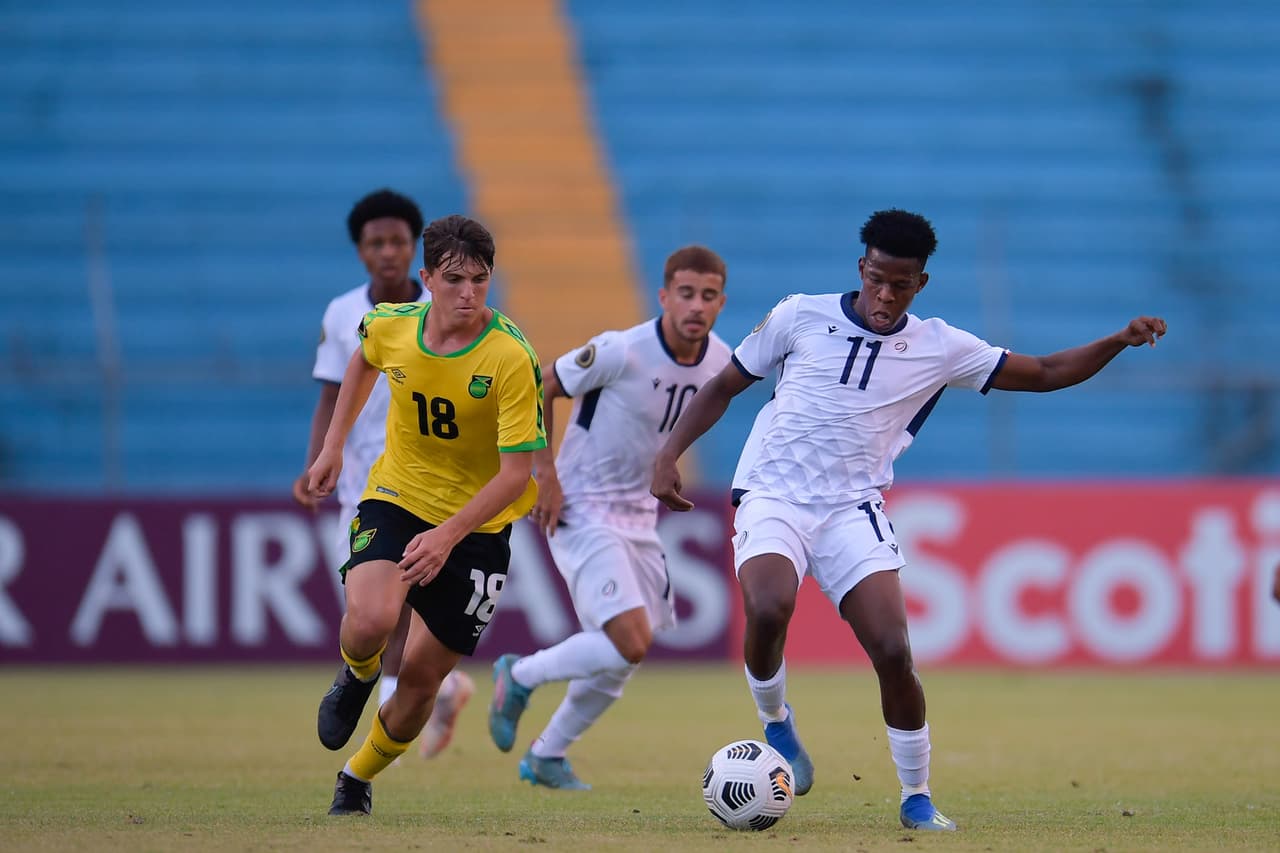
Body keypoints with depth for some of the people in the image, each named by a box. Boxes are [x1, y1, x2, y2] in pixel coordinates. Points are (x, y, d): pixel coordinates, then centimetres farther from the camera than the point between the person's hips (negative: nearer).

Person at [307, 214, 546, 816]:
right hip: (395, 497, 1)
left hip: (477, 524, -1)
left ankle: (357, 782, 31)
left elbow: (517, 472, -23)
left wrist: (448, 536, -33)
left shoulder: (512, 359, -23)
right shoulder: (390, 326, -11)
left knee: (422, 676, 3)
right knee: (371, 622, -28)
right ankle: (357, 677, 10)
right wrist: (334, 444, 15)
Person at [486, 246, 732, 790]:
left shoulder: (719, 362, -2)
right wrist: (546, 474, -15)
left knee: (620, 663, 12)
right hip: (581, 514, -8)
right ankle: (520, 676, 3)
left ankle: (547, 756, 32)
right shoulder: (622, 351, -22)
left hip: (639, 516, 8)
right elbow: (537, 389, -11)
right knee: (630, 644, -20)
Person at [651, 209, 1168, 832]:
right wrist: (668, 455, 0)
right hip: (773, 497, -1)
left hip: (853, 511, 1)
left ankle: (917, 798, 6)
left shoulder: (938, 348, 4)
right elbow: (724, 387, 11)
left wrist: (1118, 341, -6)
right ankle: (776, 726, -1)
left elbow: (1045, 373, 9)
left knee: (893, 652, -14)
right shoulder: (801, 317, 1)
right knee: (768, 610, -31)